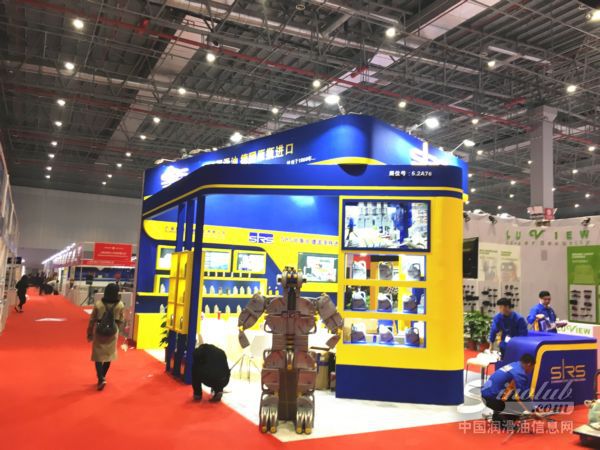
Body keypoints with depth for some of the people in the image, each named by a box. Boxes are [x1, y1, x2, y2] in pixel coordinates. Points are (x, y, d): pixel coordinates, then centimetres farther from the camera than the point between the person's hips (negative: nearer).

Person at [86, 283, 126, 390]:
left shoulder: (98, 304, -13)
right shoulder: (120, 305, -10)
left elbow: (92, 321, -6)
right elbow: (121, 322, -2)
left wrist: (90, 334, 6)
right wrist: (119, 332, 14)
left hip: (99, 333, -2)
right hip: (113, 334, 2)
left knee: (98, 356, 7)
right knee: (108, 355, 18)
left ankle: (101, 379, -7)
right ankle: (102, 377, 30)